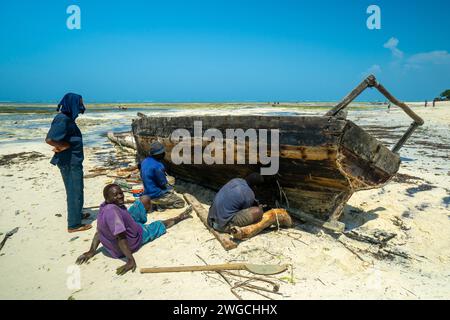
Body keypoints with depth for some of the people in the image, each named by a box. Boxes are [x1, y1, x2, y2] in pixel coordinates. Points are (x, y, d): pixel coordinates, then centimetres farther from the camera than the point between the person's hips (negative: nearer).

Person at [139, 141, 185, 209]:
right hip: (156, 195, -9)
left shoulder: (144, 161, -1)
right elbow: (163, 184, -19)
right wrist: (168, 185, 5)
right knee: (181, 202, -3)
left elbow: (142, 176, 13)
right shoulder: (158, 166, -27)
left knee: (171, 189, 31)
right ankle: (160, 206, -8)